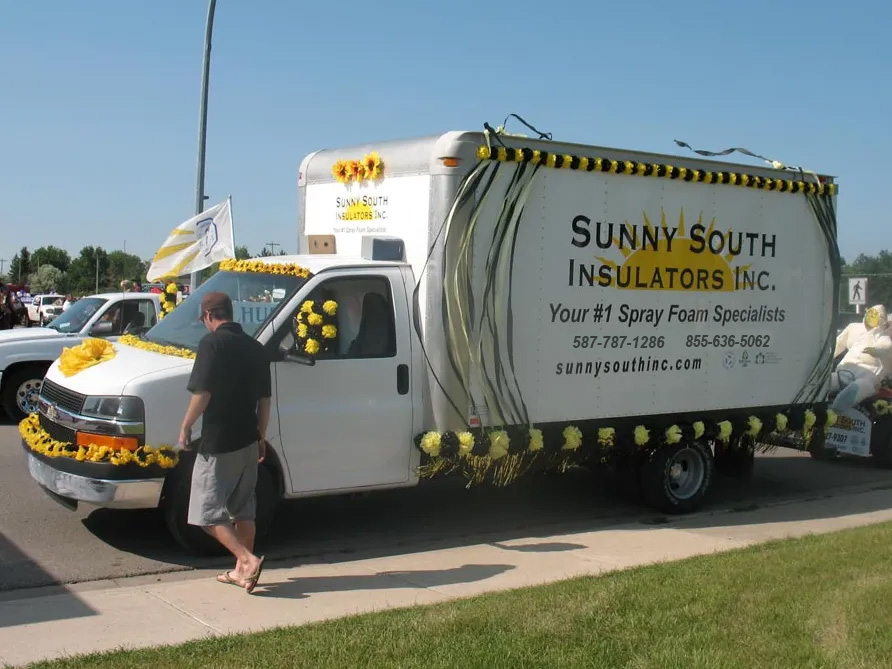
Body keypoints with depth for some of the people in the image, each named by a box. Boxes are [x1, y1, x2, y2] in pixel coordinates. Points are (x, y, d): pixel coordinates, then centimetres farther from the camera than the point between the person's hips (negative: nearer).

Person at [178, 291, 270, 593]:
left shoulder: (213, 343, -12)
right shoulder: (255, 348, 10)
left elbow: (202, 393, -19)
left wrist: (185, 426, -6)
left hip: (218, 445, -7)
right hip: (248, 443, 8)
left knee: (209, 513, 0)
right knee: (243, 511, 17)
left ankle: (249, 560, -13)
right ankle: (242, 570, 23)